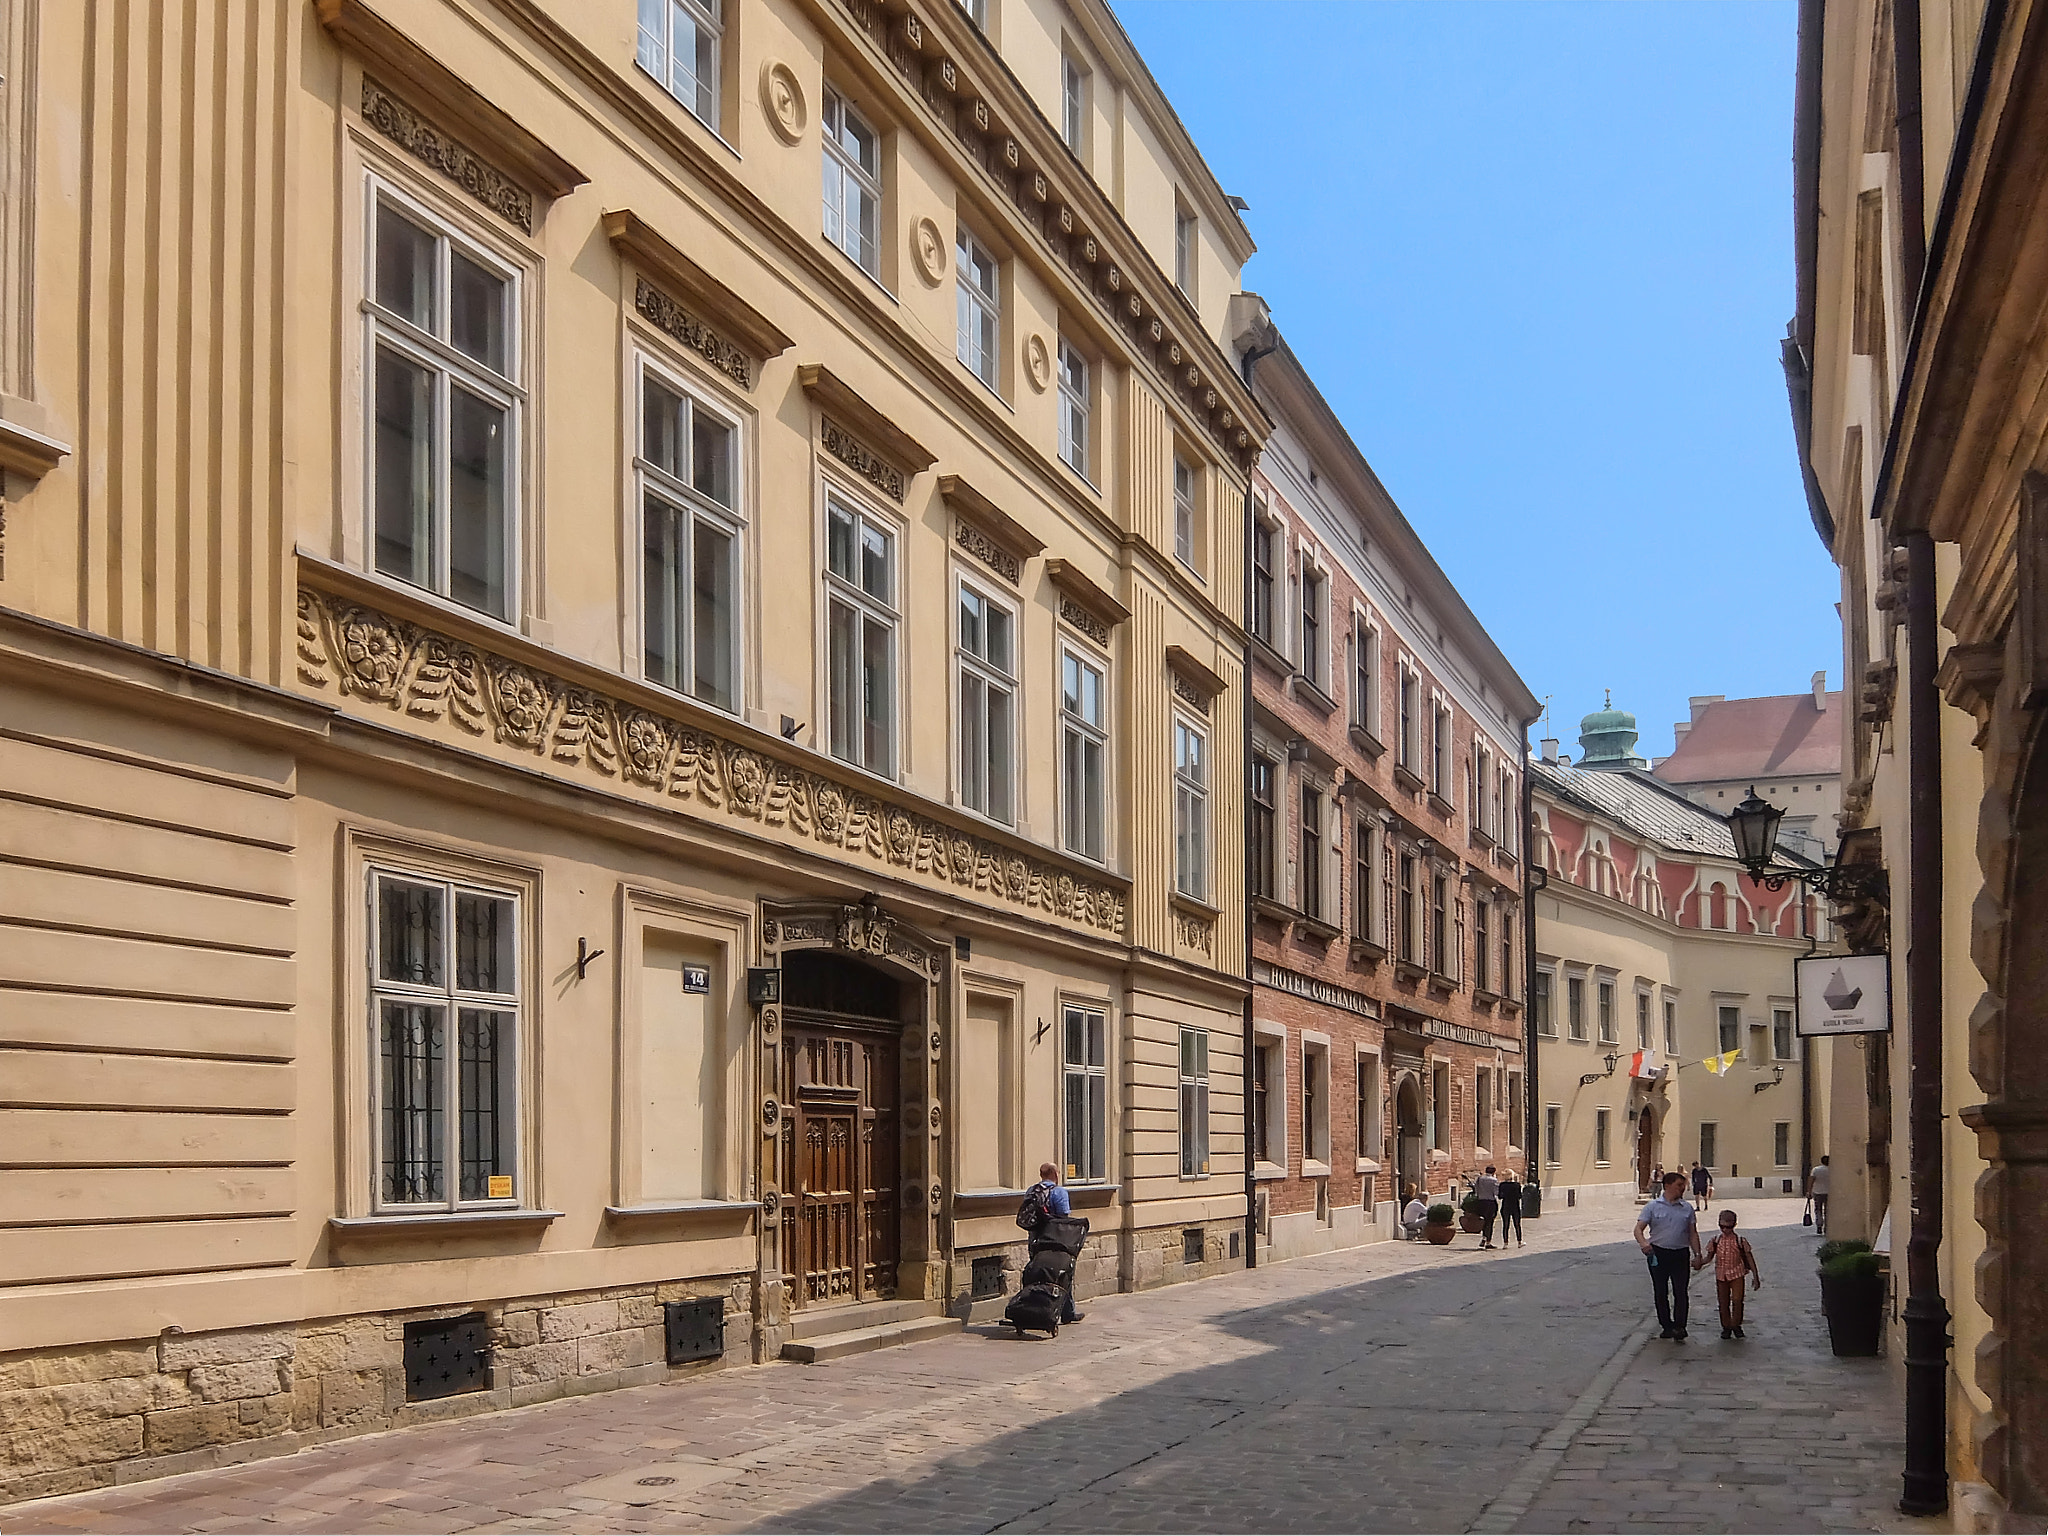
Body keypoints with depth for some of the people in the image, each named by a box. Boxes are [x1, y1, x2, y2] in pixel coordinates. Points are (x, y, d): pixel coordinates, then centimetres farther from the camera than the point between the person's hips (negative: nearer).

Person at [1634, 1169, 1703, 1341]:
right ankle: (1667, 1327, 18)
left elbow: (1693, 1234, 12)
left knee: (1681, 1292, -7)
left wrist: (1697, 1254, 2)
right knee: (1661, 1293, 7)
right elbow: (1639, 1229, -5)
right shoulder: (1653, 1207, 0)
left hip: (1680, 1254, 1)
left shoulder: (1687, 1209, 7)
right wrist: (1643, 1243, -25)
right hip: (1658, 1254, -1)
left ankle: (1679, 1329, -5)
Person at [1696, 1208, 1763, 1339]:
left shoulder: (1741, 1241, -8)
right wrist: (1700, 1262, -18)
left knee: (1737, 1300, -10)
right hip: (1721, 1275, 2)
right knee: (1723, 1302, 7)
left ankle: (1736, 1326, 8)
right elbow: (1709, 1256, 4)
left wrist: (1756, 1277, -1)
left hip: (1737, 1274, -2)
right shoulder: (1715, 1240, -1)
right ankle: (1726, 1327, 21)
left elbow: (1750, 1259, -1)